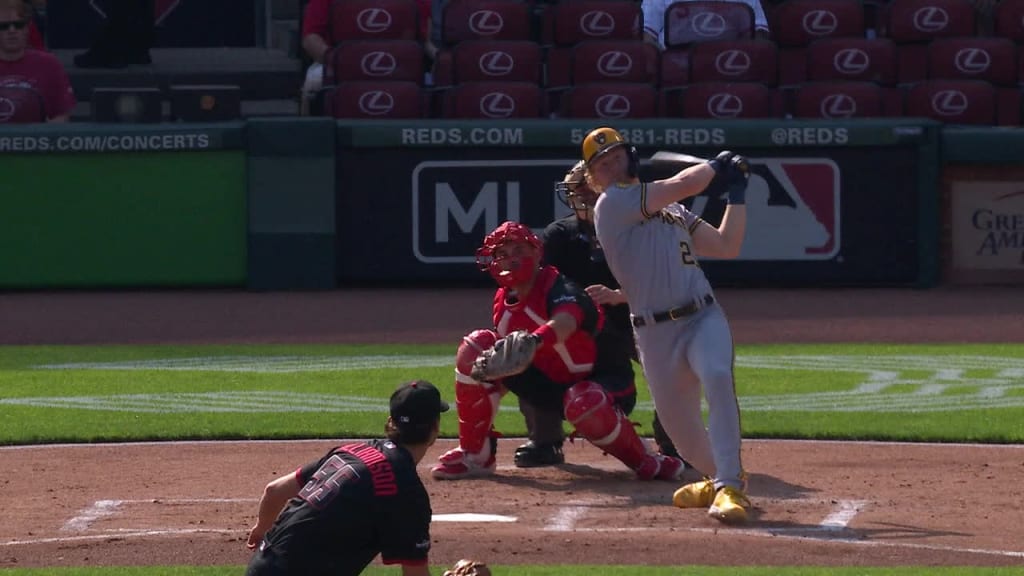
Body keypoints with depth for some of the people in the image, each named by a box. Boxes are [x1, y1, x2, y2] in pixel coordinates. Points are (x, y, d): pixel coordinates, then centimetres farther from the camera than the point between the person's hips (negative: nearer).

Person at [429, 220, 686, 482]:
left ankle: (645, 462, -14)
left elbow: (566, 322, -50)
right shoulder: (503, 300, -2)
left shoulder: (559, 288, -25)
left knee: (585, 403, -44)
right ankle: (475, 456, -4)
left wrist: (534, 339, -73)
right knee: (476, 347, -10)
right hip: (547, 386, 7)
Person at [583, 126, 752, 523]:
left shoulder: (671, 209, 21)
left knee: (717, 377, -29)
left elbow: (727, 246, 20)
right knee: (681, 430, 5)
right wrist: (715, 166, 9)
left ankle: (728, 486, -33)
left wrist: (736, 193, 16)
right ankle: (718, 477, 37)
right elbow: (683, 185, -9)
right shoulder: (612, 203, -2)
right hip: (656, 333, -3)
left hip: (704, 317, 3)